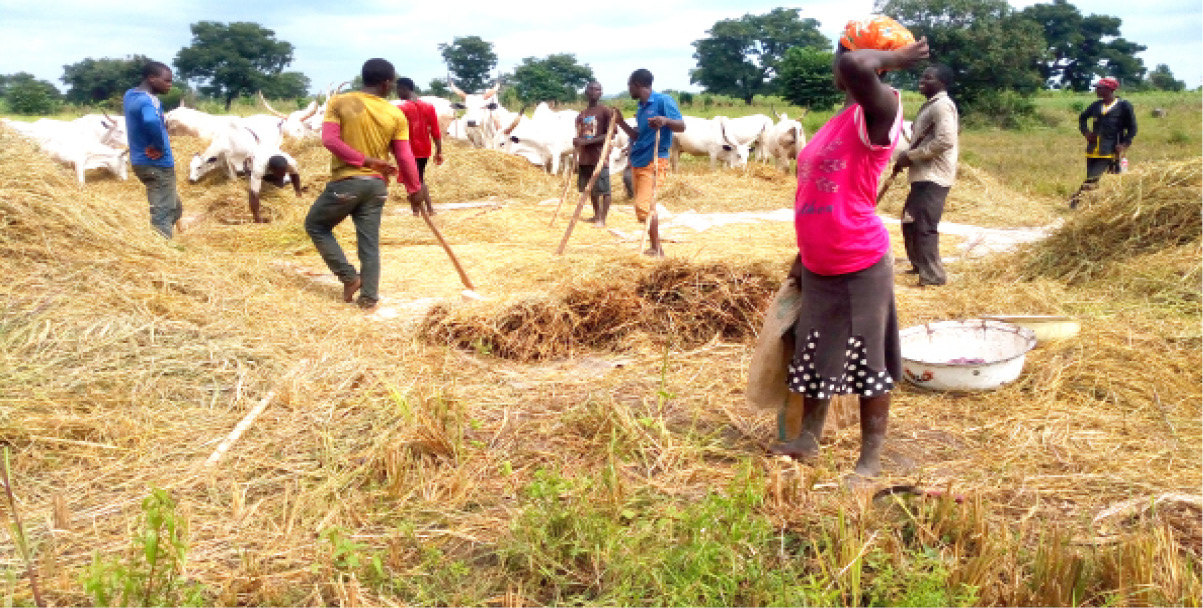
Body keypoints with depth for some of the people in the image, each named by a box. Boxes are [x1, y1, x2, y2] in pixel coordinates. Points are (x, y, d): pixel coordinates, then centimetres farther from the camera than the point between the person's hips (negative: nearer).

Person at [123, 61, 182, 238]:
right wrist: (159, 146, -23)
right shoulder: (148, 100, -19)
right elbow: (152, 122, -40)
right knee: (162, 216, -7)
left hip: (142, 161, 10)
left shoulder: (130, 95, 10)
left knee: (175, 209, 22)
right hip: (158, 164, -10)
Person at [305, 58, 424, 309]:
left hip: (346, 182, -2)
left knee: (315, 225, 18)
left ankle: (349, 276, 12)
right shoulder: (396, 115, 0)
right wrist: (414, 189, 9)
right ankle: (369, 297, 12)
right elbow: (405, 158, -1)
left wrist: (365, 160, -12)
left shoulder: (339, 103, -4)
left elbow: (330, 140, -13)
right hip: (377, 185, 3)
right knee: (370, 242, 10)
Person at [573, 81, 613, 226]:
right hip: (584, 158, 6)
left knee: (603, 190, -5)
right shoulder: (581, 115, 14)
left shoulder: (606, 111, -5)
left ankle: (603, 219, -1)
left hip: (600, 157, -6)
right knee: (591, 190, 13)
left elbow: (610, 134, -12)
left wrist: (587, 141, -18)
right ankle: (596, 216, 24)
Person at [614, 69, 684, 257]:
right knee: (642, 207, 10)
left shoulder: (663, 101, -7)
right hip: (638, 162, 9)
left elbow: (681, 126, -13)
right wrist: (621, 122, 18)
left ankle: (657, 249, -12)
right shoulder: (640, 108, 18)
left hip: (654, 162, -9)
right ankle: (654, 248, 17)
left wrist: (666, 120, -32)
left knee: (643, 206, -18)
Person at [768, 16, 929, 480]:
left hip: (861, 267, -8)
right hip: (820, 267, 9)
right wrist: (803, 257, 20)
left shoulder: (878, 111, -15)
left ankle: (871, 457, 18)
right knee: (815, 354, 18)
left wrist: (895, 57, -19)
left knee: (867, 360, 5)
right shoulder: (839, 120, 12)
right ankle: (808, 440, 34)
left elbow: (855, 67, -39)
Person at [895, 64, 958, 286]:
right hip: (924, 175, 11)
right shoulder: (931, 105, 19)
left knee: (924, 225, -11)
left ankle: (932, 276, -6)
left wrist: (911, 156, -18)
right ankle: (920, 265, 30)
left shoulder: (942, 105, -13)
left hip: (933, 177, -11)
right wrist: (908, 156, 10)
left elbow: (945, 141, -24)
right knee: (910, 220, 18)